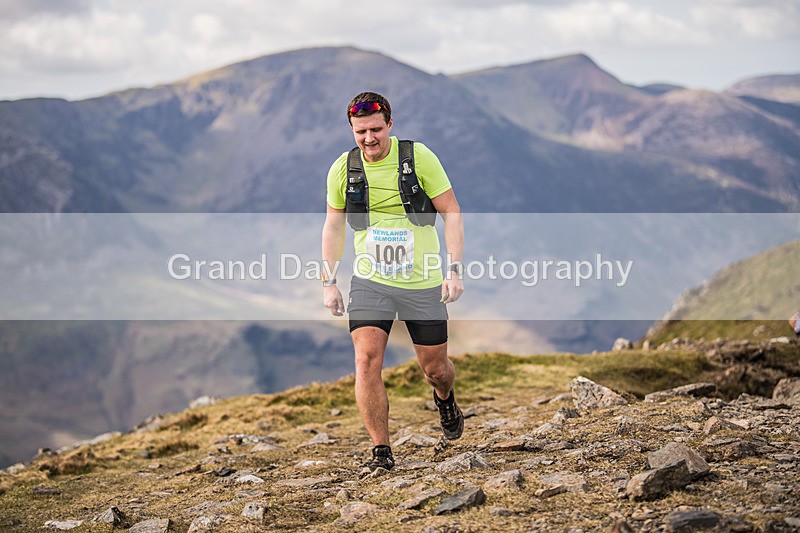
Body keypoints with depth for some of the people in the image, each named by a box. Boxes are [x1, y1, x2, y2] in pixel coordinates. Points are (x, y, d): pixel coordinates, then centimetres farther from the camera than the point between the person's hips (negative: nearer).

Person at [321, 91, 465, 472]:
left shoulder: (419, 157, -9)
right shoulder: (342, 169, -2)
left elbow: (451, 212, -5)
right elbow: (334, 226, 9)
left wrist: (455, 269, -13)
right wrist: (329, 283, 3)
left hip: (423, 282, -1)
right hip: (369, 281, 1)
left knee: (434, 366, 8)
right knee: (366, 360, -16)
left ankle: (445, 398, 46)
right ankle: (381, 451, -7)